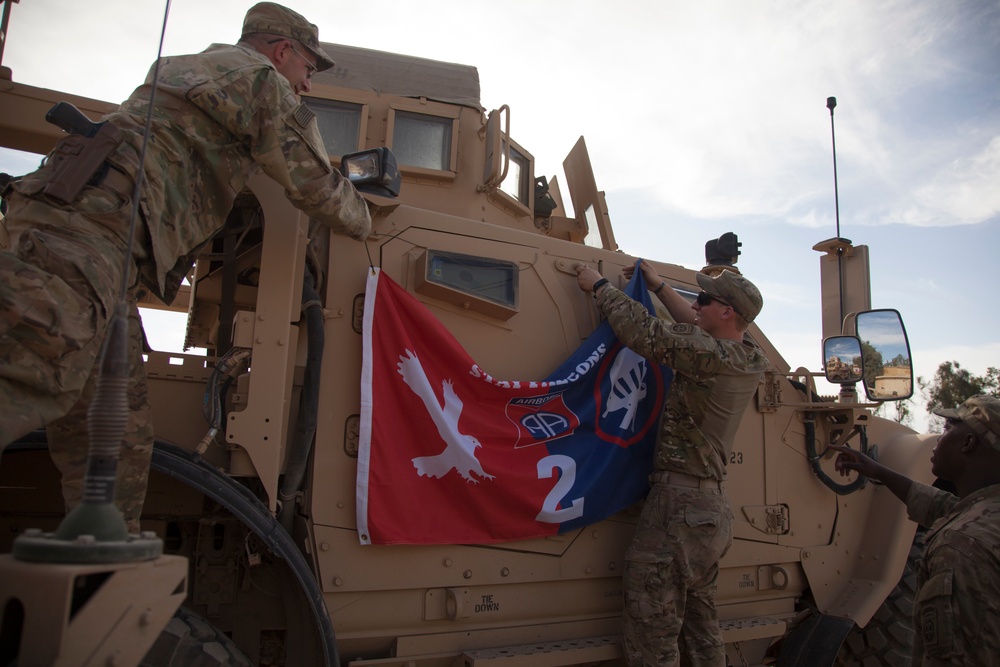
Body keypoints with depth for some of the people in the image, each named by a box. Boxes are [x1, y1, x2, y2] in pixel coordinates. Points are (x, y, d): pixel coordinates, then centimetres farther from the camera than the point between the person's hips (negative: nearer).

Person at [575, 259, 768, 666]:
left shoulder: (711, 356, -19)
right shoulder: (752, 361, 7)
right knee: (701, 629, 20)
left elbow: (644, 331, -19)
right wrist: (658, 286, 26)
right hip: (712, 506, 9)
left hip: (678, 504, -9)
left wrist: (599, 287, -5)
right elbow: (697, 329, 21)